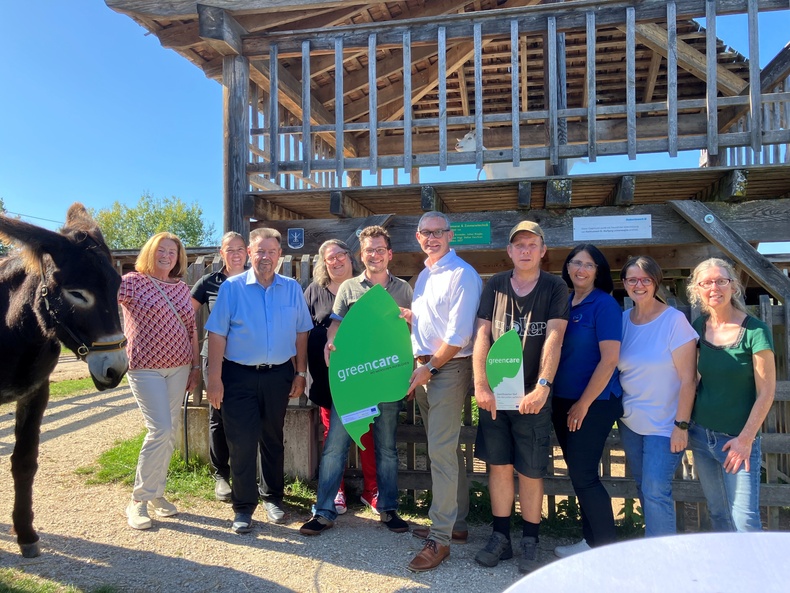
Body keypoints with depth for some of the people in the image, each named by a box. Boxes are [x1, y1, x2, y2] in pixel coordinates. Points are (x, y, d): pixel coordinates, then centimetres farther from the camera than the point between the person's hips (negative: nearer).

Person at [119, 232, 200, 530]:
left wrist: (196, 365, 12)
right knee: (161, 430, -12)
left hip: (179, 368, 5)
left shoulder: (182, 289, 11)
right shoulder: (133, 282, -3)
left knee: (170, 433, 9)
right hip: (145, 367, -5)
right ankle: (138, 501, 6)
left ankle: (156, 492, 26)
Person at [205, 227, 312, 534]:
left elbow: (301, 333, 6)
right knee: (241, 443, 1)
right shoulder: (231, 287, -5)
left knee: (273, 439, 16)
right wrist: (214, 379, -11)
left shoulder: (292, 288, 3)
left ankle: (273, 497, 33)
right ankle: (243, 507, 16)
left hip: (279, 375, 3)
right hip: (240, 376, -2)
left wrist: (301, 373, 5)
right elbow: (217, 335, -7)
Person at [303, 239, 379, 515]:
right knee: (332, 432, 8)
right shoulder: (314, 291, 8)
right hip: (328, 375, 1)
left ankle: (371, 489, 17)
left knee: (368, 431, 3)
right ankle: (336, 491, 20)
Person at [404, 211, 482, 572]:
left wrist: (430, 367, -14)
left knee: (441, 451, -7)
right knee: (446, 448, 15)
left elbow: (459, 334, -18)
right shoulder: (424, 275, 15)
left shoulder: (462, 274, -12)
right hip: (424, 368, 9)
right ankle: (456, 524, 28)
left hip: (449, 368, -9)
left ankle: (440, 538, 5)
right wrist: (406, 315, 1)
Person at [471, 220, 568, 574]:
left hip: (532, 395, -2)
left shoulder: (554, 288, -1)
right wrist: (481, 385, -9)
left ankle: (529, 543, 23)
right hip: (495, 393, 2)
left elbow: (553, 339, -12)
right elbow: (482, 335, -1)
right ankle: (500, 538, 24)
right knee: (498, 465, 9)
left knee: (531, 471, 5)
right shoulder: (495, 285, 5)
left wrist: (542, 387, -22)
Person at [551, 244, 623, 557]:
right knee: (578, 472, 14)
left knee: (583, 475, -4)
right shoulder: (563, 302, 9)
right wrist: (557, 399, 7)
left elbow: (609, 360, -15)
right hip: (563, 402, 7)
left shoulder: (604, 305, -10)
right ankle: (591, 540, 28)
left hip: (594, 403, -7)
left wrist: (583, 403, -14)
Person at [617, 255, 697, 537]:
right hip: (629, 421, 5)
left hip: (664, 425, -5)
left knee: (656, 492, -6)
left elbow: (687, 378, -13)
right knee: (643, 487, 15)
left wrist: (681, 425, -14)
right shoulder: (622, 320, 2)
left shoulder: (674, 320, -13)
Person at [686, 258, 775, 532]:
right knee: (718, 514, 15)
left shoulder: (754, 330, -12)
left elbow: (766, 392, -11)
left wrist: (746, 439, -13)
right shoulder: (698, 327, 2)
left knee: (745, 520, -3)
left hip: (737, 439, -4)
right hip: (701, 435, 5)